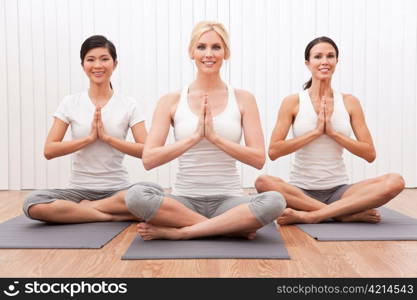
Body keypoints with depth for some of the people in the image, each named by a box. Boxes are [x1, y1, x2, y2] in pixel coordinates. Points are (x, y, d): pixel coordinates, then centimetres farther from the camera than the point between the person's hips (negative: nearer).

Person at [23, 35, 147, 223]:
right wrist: (89, 137, -12)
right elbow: (49, 151, -3)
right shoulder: (70, 103, 5)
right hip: (79, 190, 0)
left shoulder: (129, 105, 3)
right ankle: (114, 215, -18)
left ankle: (85, 208, -14)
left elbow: (146, 151, -6)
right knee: (33, 204, -29)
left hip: (117, 190, 0)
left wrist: (107, 137, -14)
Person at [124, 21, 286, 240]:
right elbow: (148, 159, -8)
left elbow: (258, 159, -5)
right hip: (185, 200, 0)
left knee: (274, 201, -31)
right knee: (135, 195, -30)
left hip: (228, 201, 0)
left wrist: (214, 136, -16)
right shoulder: (171, 101, 2)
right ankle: (234, 228, -20)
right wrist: (194, 137, -18)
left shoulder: (243, 99, 3)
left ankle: (177, 232, -19)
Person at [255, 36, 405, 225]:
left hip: (338, 191, 2)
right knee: (263, 183, -34)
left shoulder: (350, 102, 6)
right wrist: (315, 132, -14)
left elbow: (370, 154, 1)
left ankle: (309, 216, -25)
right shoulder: (293, 102, 0)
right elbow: (274, 151, -10)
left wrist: (333, 132, -10)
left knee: (395, 181, -23)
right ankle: (347, 214, -24)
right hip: (301, 190, -2)